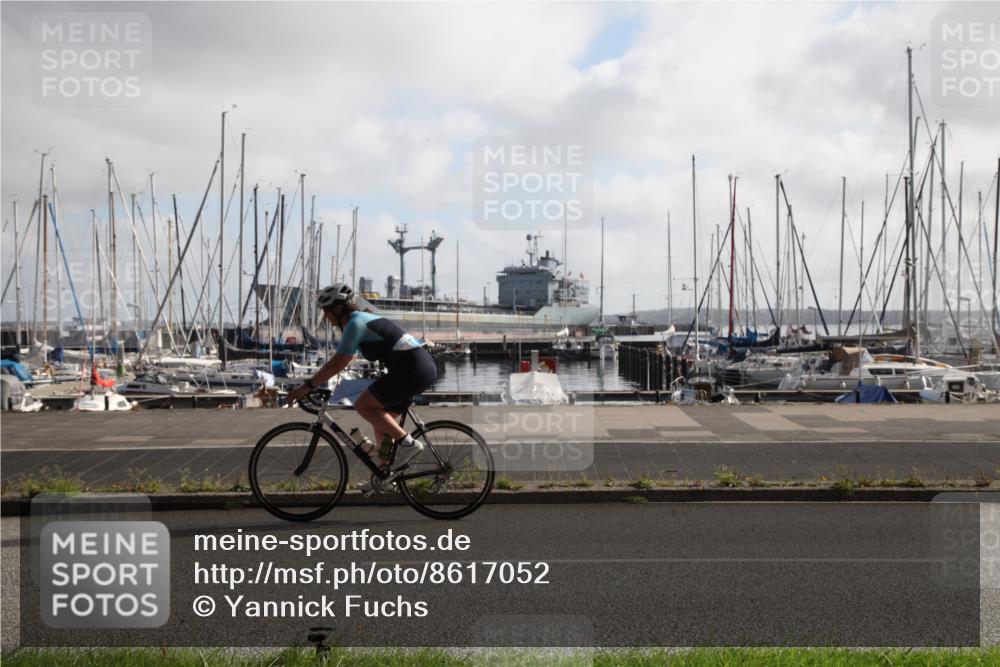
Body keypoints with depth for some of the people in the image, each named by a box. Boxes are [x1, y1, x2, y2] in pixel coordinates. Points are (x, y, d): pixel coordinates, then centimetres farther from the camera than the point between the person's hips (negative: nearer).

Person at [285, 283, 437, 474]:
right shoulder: (362, 319, 20)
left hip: (412, 367, -10)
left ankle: (408, 443, -9)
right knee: (381, 422, 13)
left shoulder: (355, 323, -10)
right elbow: (341, 361, 28)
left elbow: (337, 364, -15)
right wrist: (315, 381, 25)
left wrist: (307, 386, -8)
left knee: (363, 405, -7)